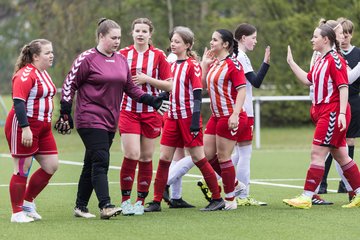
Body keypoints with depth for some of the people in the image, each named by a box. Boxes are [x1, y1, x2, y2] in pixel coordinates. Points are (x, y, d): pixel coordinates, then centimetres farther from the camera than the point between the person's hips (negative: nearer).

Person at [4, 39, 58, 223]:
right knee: (22, 170, -3)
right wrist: (25, 128, -27)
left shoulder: (44, 74, 14)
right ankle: (17, 213, 6)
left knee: (51, 166, 7)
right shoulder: (25, 75, -15)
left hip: (42, 128, 9)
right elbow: (18, 101, -22)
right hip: (23, 127, -9)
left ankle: (27, 202, 20)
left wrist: (47, 123, 24)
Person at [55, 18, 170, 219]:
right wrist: (65, 113, -7)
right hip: (90, 118, -7)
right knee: (100, 162, -15)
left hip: (111, 120, 7)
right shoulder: (87, 59, -7)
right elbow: (70, 85, -4)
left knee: (92, 164, 10)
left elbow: (130, 87, 20)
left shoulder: (121, 60, 12)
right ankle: (105, 206, -20)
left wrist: (151, 101, 10)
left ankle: (81, 206, 17)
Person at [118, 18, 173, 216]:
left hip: (151, 112, 1)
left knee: (146, 158, 4)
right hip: (128, 111, -1)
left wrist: (147, 79, -11)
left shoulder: (158, 55, 2)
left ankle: (140, 201, 13)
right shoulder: (123, 54, 4)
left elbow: (169, 85, 0)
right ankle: (125, 200, -3)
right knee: (131, 154, -14)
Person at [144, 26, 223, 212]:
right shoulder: (172, 65, 13)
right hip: (172, 117, 7)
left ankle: (218, 199, 5)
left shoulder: (192, 65, -8)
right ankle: (156, 202, 4)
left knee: (198, 158, -4)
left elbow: (197, 94, -13)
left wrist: (195, 121, -18)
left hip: (188, 117, -7)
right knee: (164, 158, 1)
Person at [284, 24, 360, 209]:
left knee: (317, 153, -10)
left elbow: (343, 87, -17)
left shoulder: (335, 59, -13)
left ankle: (306, 197, -9)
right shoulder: (320, 61, 14)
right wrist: (291, 62, 25)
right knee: (340, 155, 12)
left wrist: (342, 113, -23)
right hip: (323, 112, 9)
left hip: (333, 113, -9)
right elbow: (308, 80, 25)